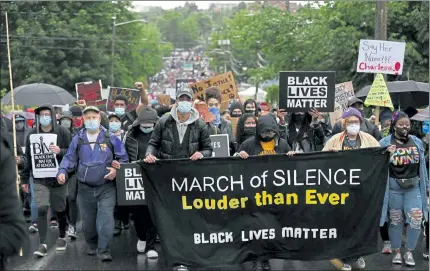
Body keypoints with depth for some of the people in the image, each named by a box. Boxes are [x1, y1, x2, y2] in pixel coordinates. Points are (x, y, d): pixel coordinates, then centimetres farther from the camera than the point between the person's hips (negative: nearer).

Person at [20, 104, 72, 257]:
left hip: (58, 178, -1)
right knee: (41, 209, -11)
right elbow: (27, 157, 8)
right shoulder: (32, 134, 4)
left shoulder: (63, 132, -2)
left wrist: (60, 151, -23)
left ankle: (62, 237, 32)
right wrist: (24, 179, 9)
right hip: (39, 179, 1)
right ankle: (42, 244, -7)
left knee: (59, 210, 10)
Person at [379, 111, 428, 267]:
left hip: (413, 187, 2)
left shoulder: (417, 142, 6)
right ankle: (396, 252, 23)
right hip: (393, 187, -2)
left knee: (415, 221, -3)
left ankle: (409, 252, 14)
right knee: (395, 221, 9)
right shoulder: (385, 143, -5)